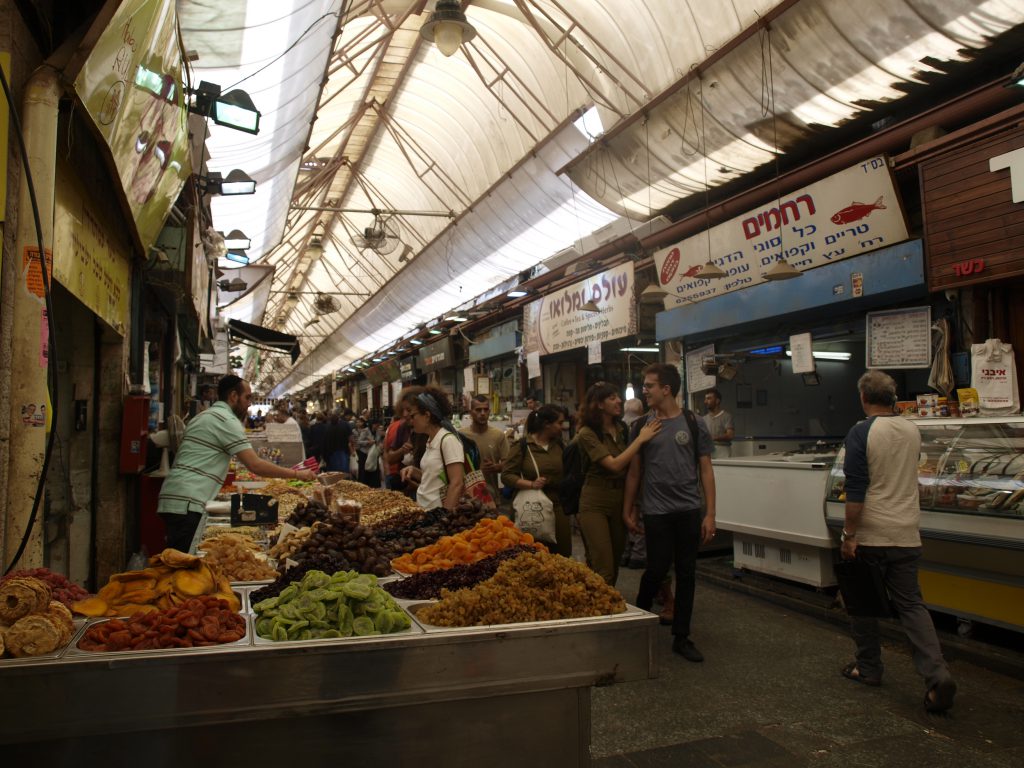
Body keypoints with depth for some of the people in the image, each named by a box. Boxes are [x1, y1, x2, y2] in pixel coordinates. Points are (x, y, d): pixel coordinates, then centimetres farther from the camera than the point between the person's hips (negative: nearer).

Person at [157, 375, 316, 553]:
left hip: (173, 498, 10)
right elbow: (255, 465, -15)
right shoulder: (227, 420, -9)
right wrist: (296, 474, -8)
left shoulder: (203, 416, 22)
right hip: (187, 504, -10)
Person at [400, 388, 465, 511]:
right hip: (424, 509, 8)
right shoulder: (430, 441, 9)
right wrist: (414, 471, 2)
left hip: (437, 512, -8)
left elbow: (456, 484, -19)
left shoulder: (448, 440, -16)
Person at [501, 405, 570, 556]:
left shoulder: (559, 445, 12)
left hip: (558, 508, 5)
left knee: (562, 555, 6)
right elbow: (506, 476, -8)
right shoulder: (522, 446, -6)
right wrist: (531, 484, -19)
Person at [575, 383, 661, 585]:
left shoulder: (621, 428, 6)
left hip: (620, 499, 6)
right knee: (603, 570, -7)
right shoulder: (588, 433, -12)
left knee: (616, 560, 15)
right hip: (595, 502, -6)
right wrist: (640, 439, -20)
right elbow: (614, 465, -21)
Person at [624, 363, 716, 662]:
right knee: (657, 570, 0)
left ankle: (681, 638, 20)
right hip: (656, 511, 0)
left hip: (689, 511, 1)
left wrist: (710, 514, -3)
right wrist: (627, 510, 7)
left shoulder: (693, 424, 1)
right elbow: (634, 470, 8)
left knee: (686, 573, 7)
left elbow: (705, 470, 2)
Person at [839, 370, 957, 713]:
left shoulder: (861, 433, -12)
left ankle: (868, 668, 24)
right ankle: (937, 675, -5)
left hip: (870, 534, -5)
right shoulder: (912, 431, 6)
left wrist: (849, 535, -13)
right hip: (906, 534, 5)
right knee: (911, 603, 9)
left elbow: (855, 490, -16)